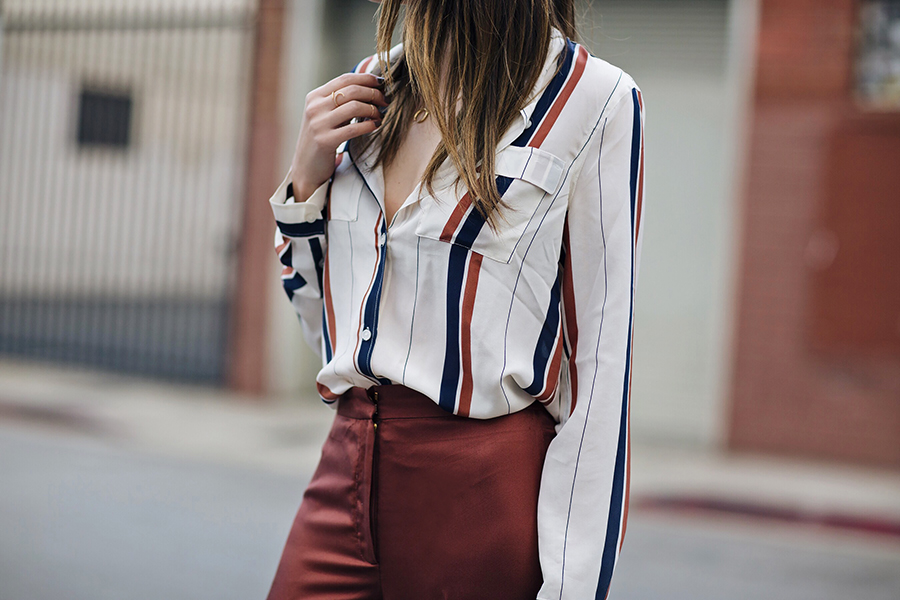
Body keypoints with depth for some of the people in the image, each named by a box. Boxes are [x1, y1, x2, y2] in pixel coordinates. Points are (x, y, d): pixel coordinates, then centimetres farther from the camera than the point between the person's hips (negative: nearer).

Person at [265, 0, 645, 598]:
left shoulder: (594, 101, -9)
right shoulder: (369, 87, 9)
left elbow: (601, 362, -11)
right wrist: (304, 183, 0)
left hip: (485, 494, -5)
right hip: (350, 478, 5)